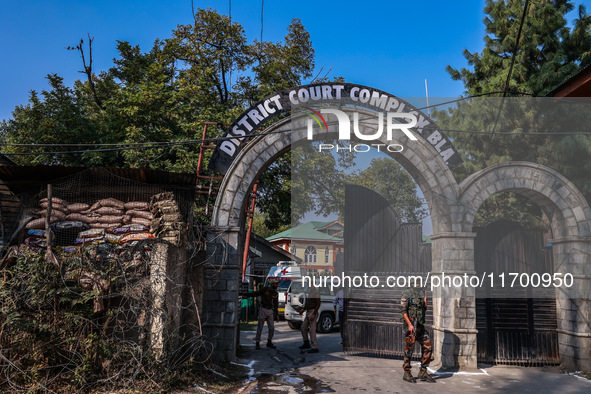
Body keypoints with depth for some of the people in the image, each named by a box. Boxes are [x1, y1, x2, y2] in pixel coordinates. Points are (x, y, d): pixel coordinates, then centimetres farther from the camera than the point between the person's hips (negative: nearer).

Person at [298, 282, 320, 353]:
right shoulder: (309, 291, 12)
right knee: (303, 328, 15)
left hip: (312, 312, -10)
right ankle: (306, 344, 28)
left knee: (312, 330, -7)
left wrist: (313, 314, -23)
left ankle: (315, 348, 0)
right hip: (308, 312, 10)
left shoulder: (315, 292, -17)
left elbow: (318, 304, -20)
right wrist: (303, 309, 18)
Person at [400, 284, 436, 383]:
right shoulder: (407, 293, -8)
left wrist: (425, 301, 1)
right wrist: (410, 324, -20)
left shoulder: (421, 292, 13)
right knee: (409, 349, -1)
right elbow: (403, 310, -13)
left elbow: (424, 309, 18)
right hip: (411, 324, -7)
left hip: (421, 325, 7)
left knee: (427, 347, 6)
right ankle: (407, 373, 11)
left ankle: (423, 372, 16)